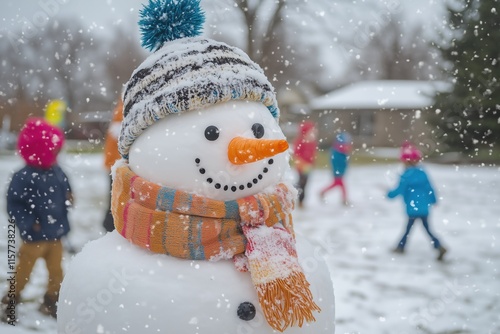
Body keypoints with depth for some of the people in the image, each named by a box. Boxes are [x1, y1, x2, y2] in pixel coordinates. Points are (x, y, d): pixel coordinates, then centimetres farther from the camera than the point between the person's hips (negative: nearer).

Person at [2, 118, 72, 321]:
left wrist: (68, 197, -9)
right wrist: (28, 223, -23)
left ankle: (51, 302, 36)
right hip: (35, 237, -5)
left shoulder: (57, 172, -4)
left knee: (56, 271, 17)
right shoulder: (24, 177, -22)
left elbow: (65, 190, 12)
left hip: (56, 234, 6)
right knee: (23, 271, 12)